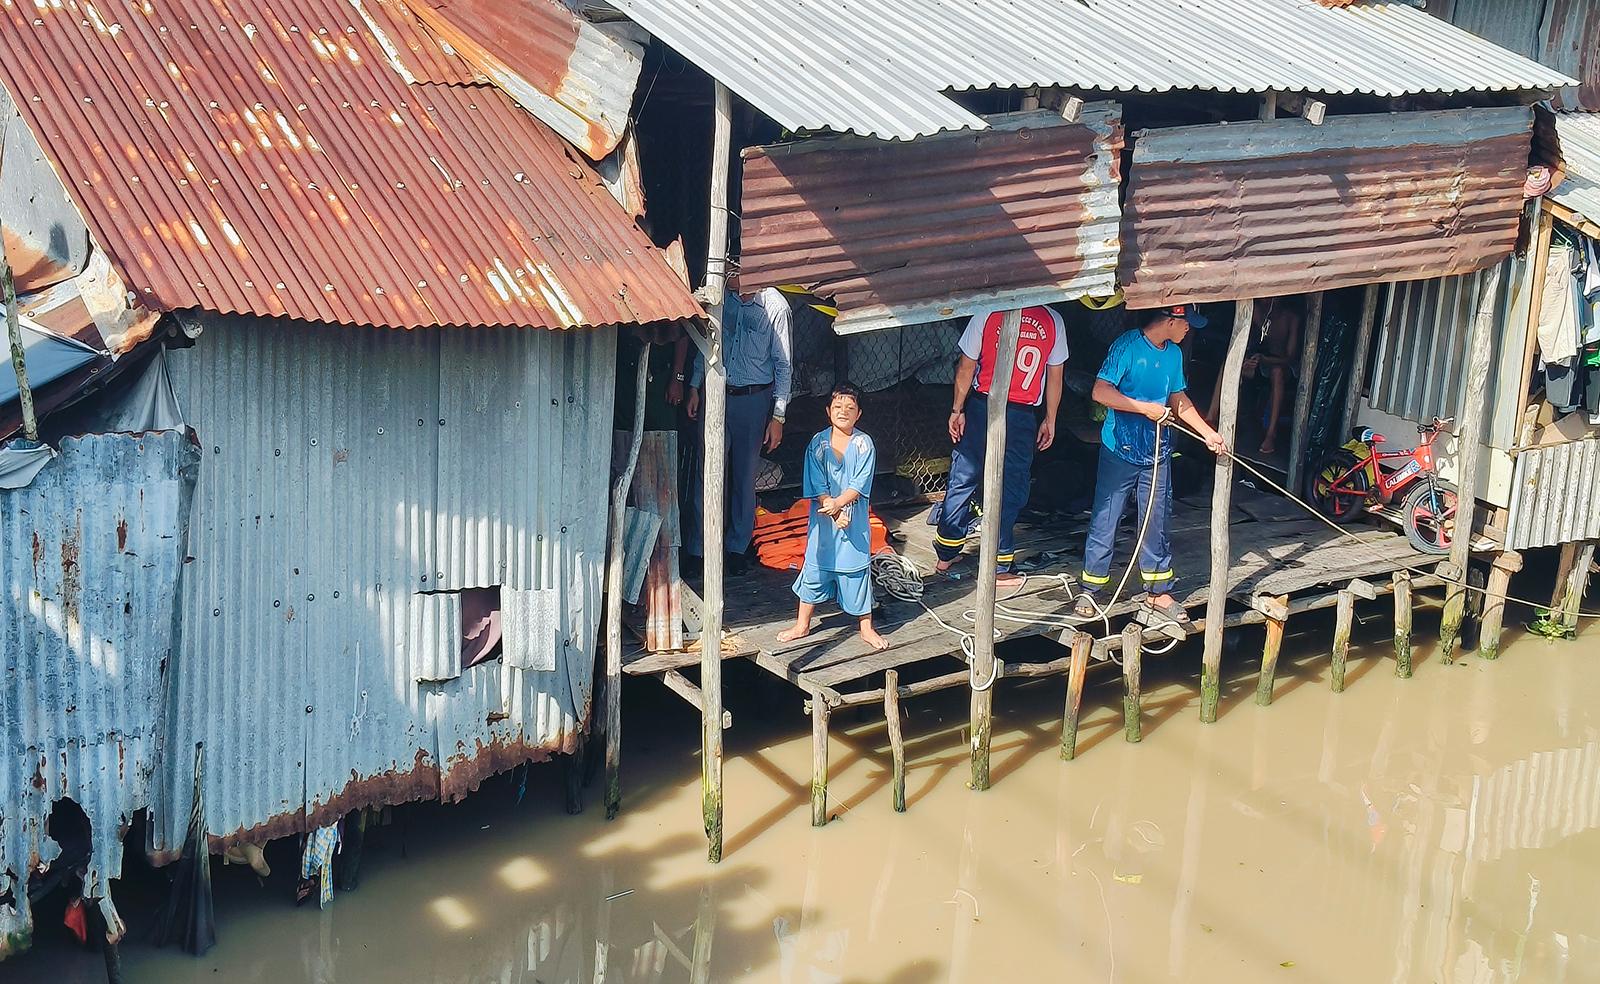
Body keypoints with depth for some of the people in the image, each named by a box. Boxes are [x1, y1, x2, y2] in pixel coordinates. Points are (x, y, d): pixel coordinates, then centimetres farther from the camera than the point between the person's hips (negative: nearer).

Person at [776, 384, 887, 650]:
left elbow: (860, 484, -12)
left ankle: (866, 628, 20)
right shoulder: (818, 443, -3)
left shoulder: (864, 444, -5)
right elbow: (817, 487, -7)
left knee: (857, 570, 7)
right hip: (824, 521, 1)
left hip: (855, 521, -1)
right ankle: (802, 625, 23)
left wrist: (838, 503, -25)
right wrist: (835, 515, -17)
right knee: (815, 569, 10)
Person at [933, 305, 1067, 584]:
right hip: (1022, 416, 0)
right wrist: (1049, 421, 13)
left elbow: (966, 366, -4)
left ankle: (947, 554, 22)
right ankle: (999, 565, 13)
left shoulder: (987, 314, -8)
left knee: (963, 479, 13)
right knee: (1010, 488, 9)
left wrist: (957, 410, 4)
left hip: (981, 407, 0)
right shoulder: (1053, 321, -2)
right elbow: (1055, 376, 4)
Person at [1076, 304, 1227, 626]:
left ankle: (1158, 592, 23)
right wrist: (1146, 408, -21)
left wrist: (1208, 433, 13)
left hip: (1156, 455, 6)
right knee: (1105, 523, 2)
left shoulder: (1174, 354, 7)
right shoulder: (1127, 346, -16)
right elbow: (1101, 392, -23)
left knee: (1156, 524, 12)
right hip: (1120, 454, -6)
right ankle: (1089, 591, 13)